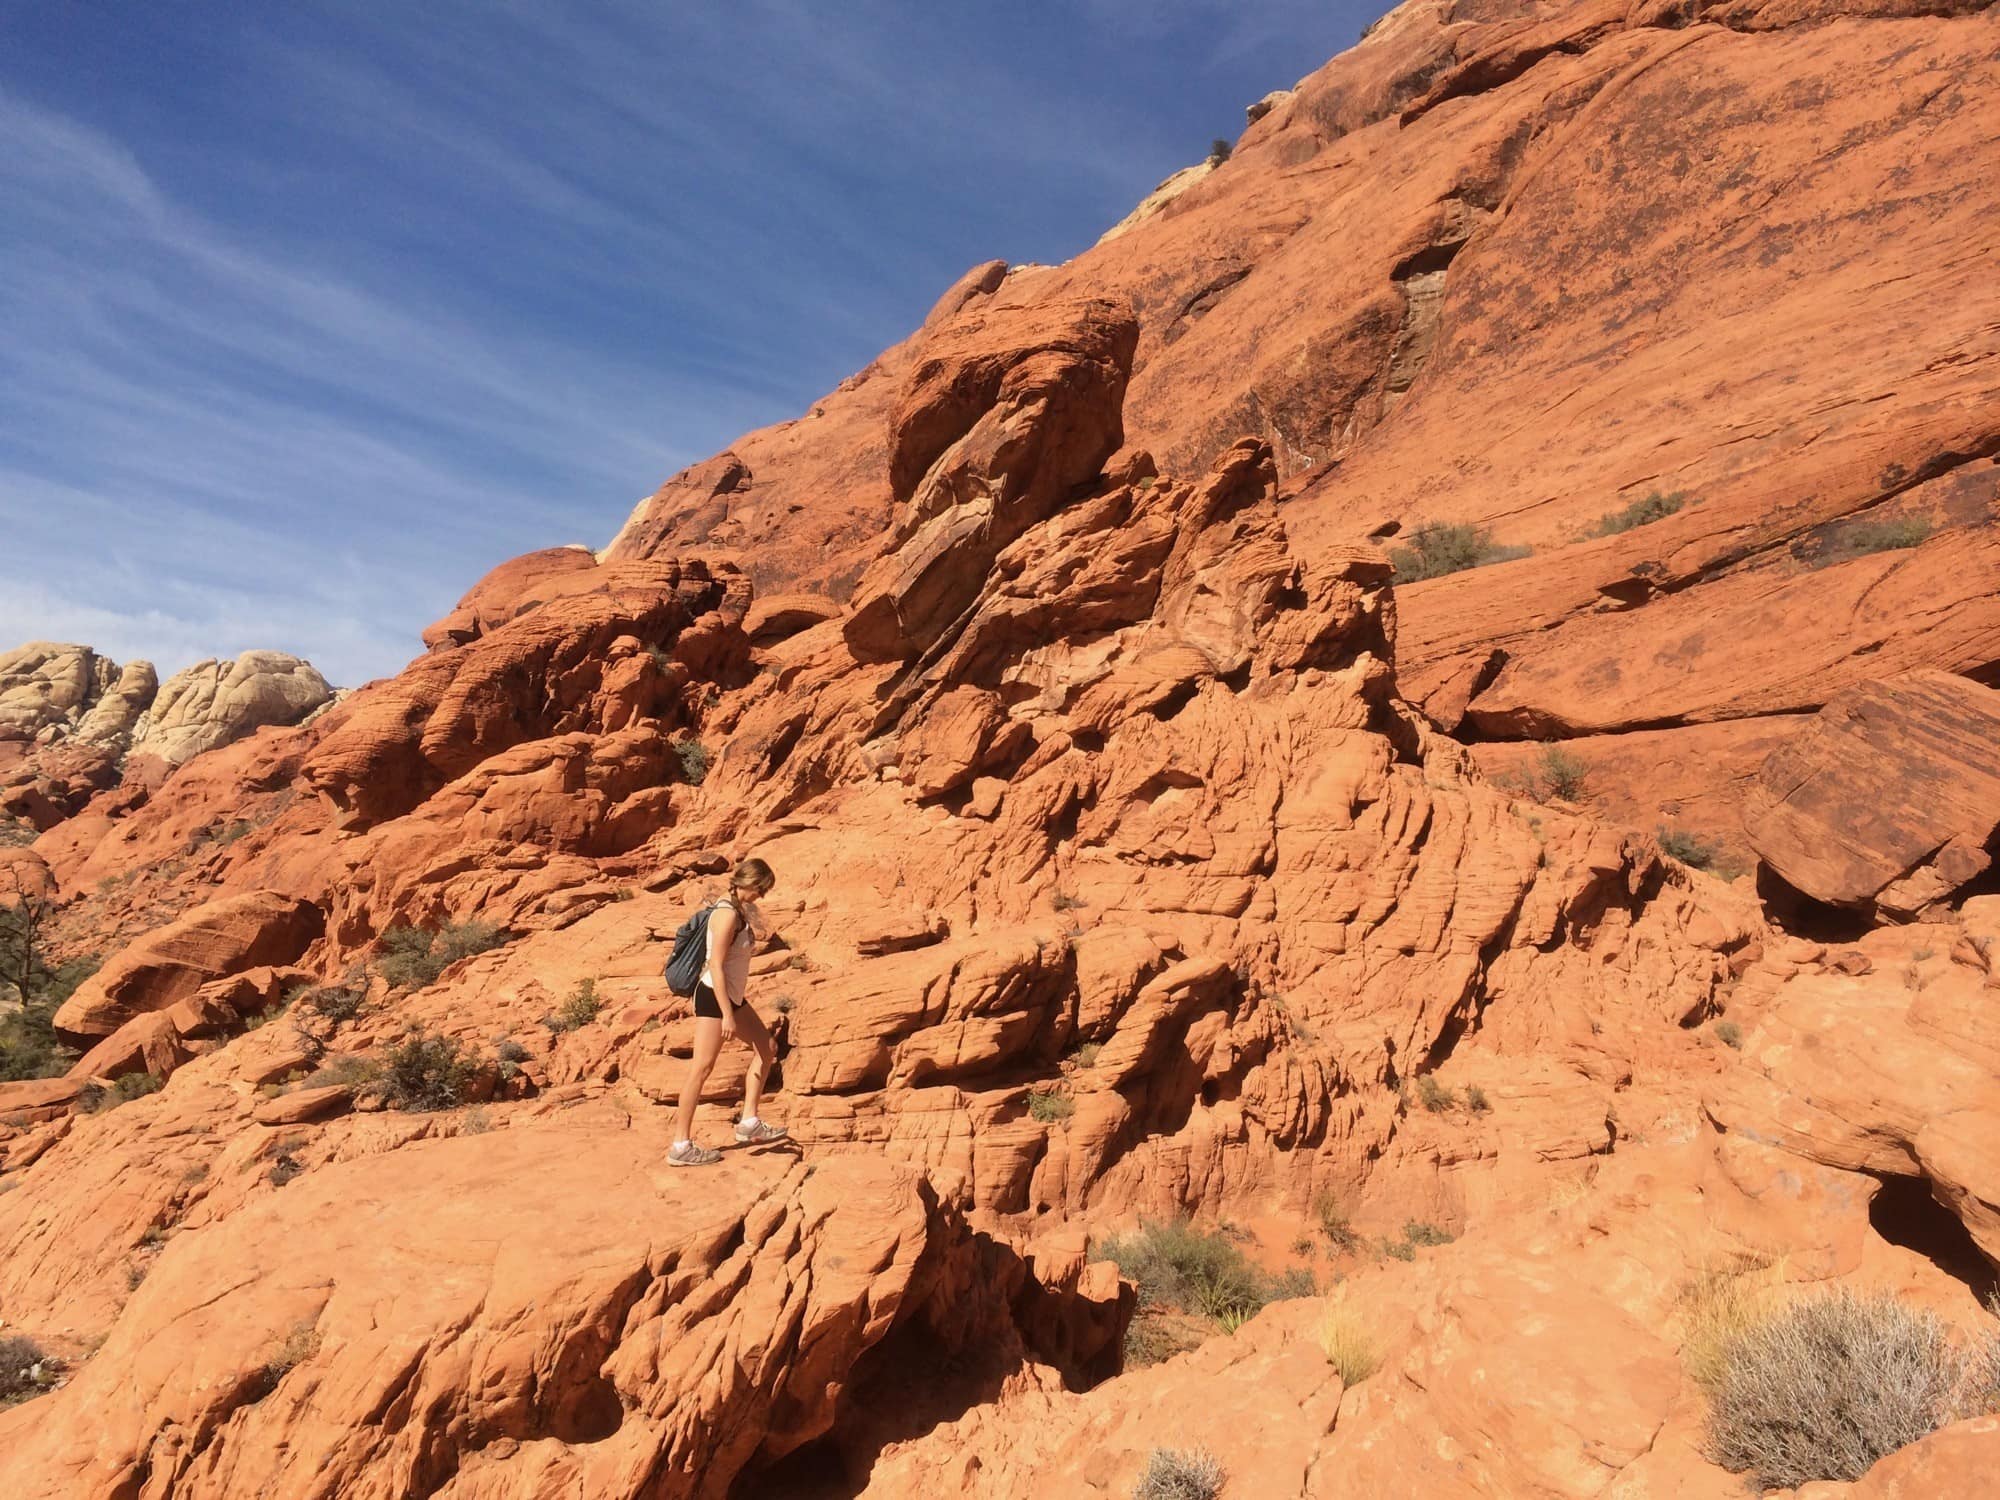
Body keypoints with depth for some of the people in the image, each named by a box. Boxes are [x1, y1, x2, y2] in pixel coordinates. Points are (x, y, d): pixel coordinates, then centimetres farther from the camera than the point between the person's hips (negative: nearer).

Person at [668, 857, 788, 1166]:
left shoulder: (740, 912, 9)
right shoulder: (727, 914, -19)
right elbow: (716, 966, -22)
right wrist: (727, 1015, -23)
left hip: (733, 997, 10)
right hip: (713, 996, -10)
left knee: (766, 1048, 14)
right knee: (703, 1067, -6)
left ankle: (749, 1123, 20)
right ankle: (681, 1146, 0)